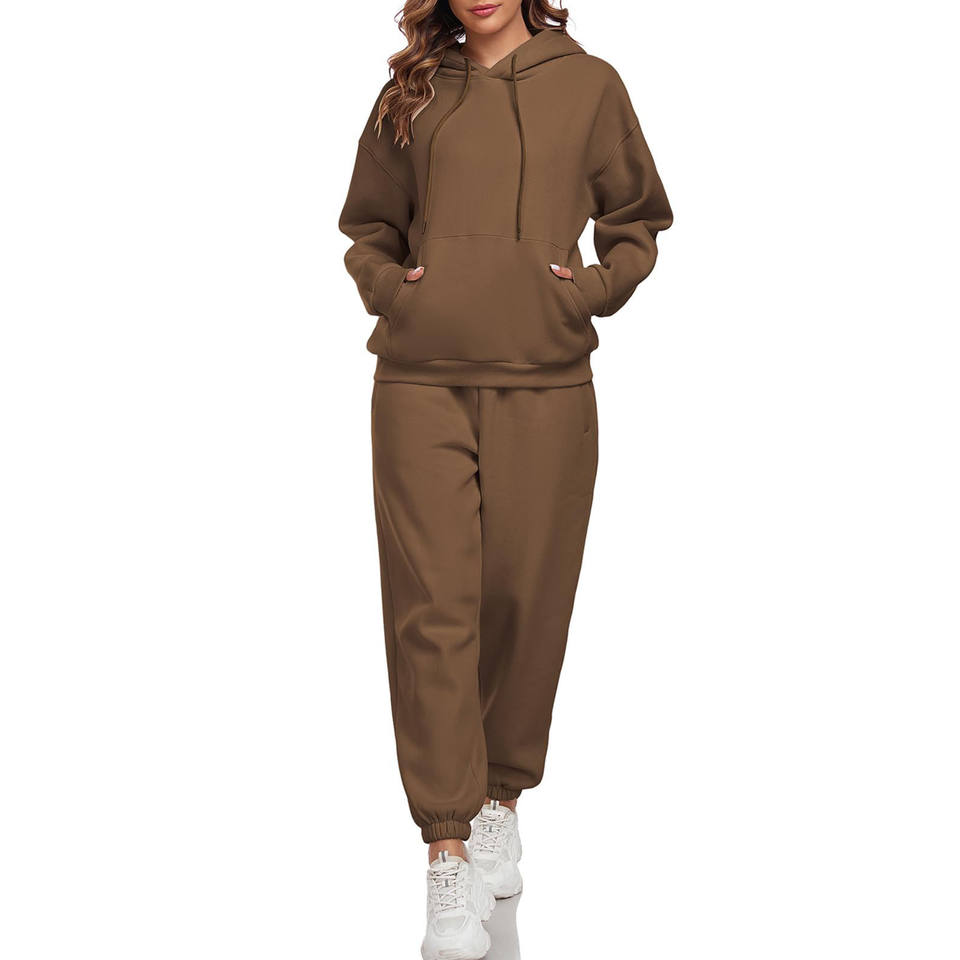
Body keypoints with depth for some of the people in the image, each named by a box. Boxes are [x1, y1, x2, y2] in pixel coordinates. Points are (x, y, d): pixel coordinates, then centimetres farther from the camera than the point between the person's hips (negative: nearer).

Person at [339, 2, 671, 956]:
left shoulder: (588, 84, 9)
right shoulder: (411, 92, 13)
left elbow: (637, 222, 14)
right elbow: (369, 225, 21)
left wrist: (591, 288, -3)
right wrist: (389, 288, 2)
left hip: (545, 385, 0)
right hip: (421, 383, 0)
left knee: (525, 598, 5)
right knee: (432, 602, -5)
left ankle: (502, 798, 26)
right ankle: (448, 851, -1)